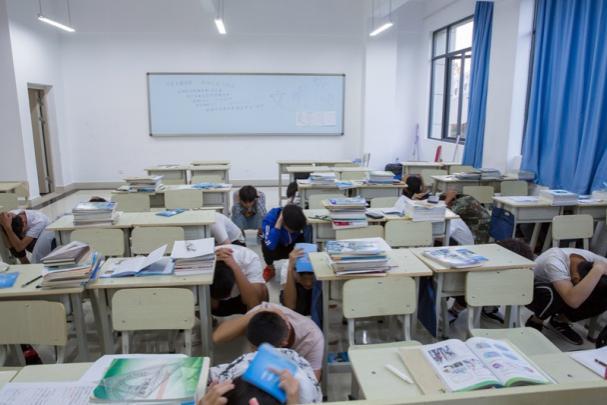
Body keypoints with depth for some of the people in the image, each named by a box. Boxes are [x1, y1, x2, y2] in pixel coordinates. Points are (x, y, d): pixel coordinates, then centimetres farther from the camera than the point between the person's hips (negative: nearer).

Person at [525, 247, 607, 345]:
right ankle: (534, 323, -7)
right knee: (555, 294, -40)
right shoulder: (555, 263, -41)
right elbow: (573, 301, -54)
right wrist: (598, 270, -53)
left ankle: (560, 321, 5)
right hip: (530, 290, -5)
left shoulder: (590, 258, -24)